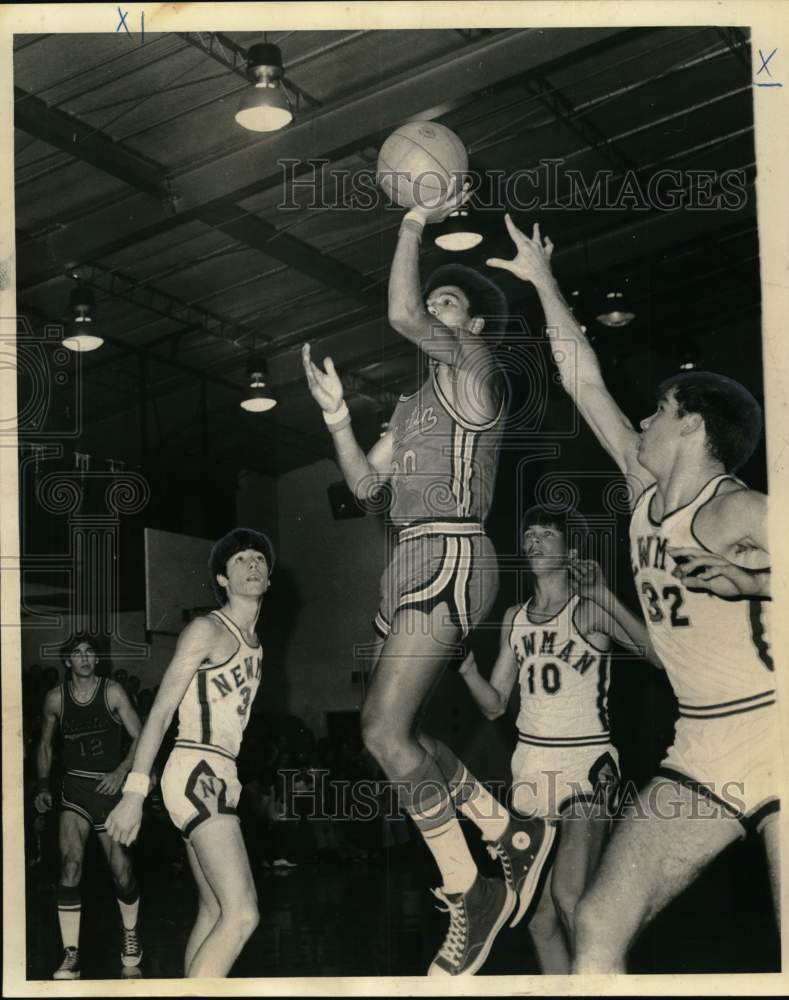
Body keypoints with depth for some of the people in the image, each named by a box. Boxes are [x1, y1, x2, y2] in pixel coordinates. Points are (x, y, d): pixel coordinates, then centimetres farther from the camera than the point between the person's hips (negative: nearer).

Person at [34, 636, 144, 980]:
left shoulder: (112, 692, -3)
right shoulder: (55, 698, 3)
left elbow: (140, 738, -3)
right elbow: (45, 743, 17)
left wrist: (122, 772, -16)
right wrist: (43, 786, 8)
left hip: (109, 787, 0)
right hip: (74, 787, 1)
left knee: (122, 871, 2)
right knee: (70, 866, -16)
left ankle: (130, 935, 31)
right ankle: (71, 956, -13)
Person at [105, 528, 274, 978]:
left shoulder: (255, 646, 19)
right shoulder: (206, 630, -6)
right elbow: (161, 710, -11)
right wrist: (135, 791, -18)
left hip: (219, 778, 9)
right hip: (197, 773, -9)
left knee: (214, 913, 9)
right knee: (242, 914, -18)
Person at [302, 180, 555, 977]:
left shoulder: (473, 367, -3)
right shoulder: (416, 402, 23)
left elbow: (401, 316, -19)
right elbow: (365, 485, 21)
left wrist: (415, 225, -10)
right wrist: (336, 415, 10)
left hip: (451, 559, -10)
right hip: (413, 563, 10)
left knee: (384, 730, -17)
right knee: (392, 730, 9)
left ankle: (469, 892, -8)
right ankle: (514, 835, 19)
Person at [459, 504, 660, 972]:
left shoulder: (590, 609, -8)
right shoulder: (515, 617, 10)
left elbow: (663, 656, -22)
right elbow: (495, 705, 13)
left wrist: (606, 597, -26)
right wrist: (468, 668, -6)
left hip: (587, 764, -6)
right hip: (531, 765, 6)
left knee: (568, 897, -22)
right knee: (540, 917, 7)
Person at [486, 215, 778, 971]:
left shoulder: (736, 514, -13)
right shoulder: (645, 492, 9)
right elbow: (584, 383, 17)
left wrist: (751, 579, -34)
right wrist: (542, 282, 22)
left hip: (770, 741, -7)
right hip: (701, 753, 7)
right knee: (598, 928, -5)